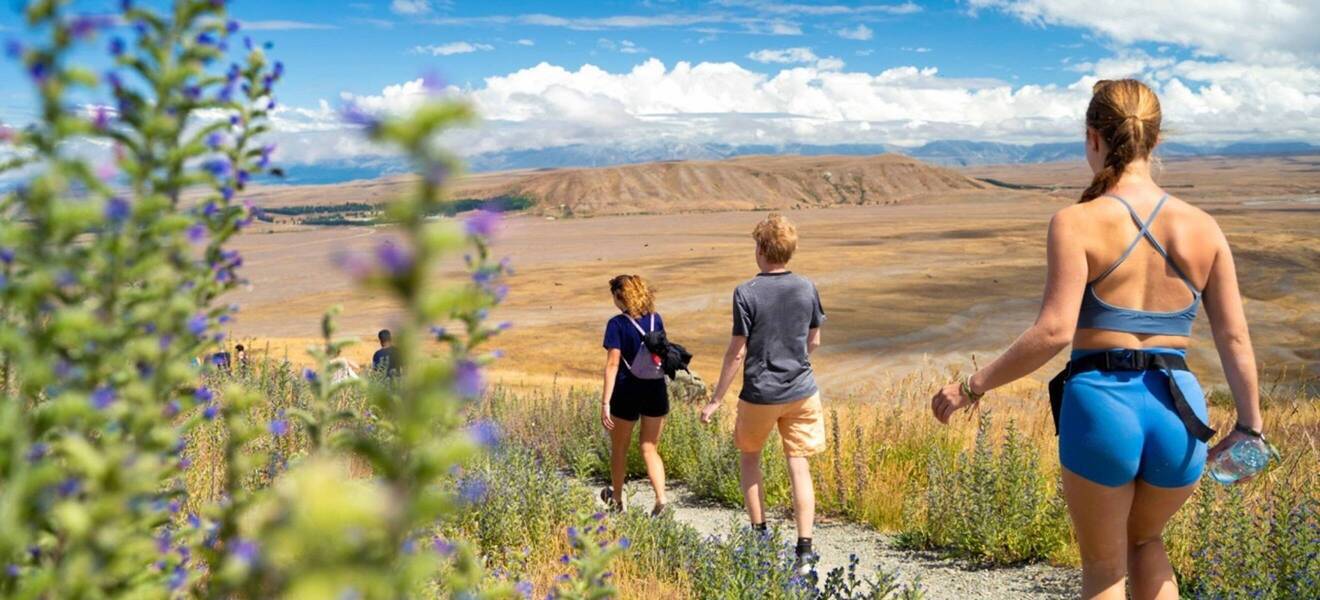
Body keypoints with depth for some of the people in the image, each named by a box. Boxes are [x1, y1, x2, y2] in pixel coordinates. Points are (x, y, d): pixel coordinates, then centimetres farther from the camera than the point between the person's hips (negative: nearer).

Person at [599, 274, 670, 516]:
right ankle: (661, 499, -5)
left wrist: (605, 402, -17)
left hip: (627, 391, -4)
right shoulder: (656, 320, 2)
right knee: (650, 449, 12)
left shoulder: (617, 324, -12)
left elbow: (612, 364, -17)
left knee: (619, 448, 17)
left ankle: (616, 499, 33)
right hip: (656, 390, 4)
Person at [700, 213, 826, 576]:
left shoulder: (747, 293, -14)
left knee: (749, 456, 20)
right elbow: (814, 341, 9)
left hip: (760, 393, -3)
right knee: (799, 467, 5)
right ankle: (804, 550, 1)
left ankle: (759, 534, 23)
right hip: (802, 391, 3)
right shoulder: (807, 289, -1)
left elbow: (737, 352, -13)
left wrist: (716, 400, -5)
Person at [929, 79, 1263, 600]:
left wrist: (973, 387, -8)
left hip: (1100, 405, -3)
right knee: (1144, 540, 33)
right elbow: (1235, 338, 5)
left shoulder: (1076, 223, -9)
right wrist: (1249, 424, 17)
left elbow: (1054, 331, -17)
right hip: (1178, 413, 4)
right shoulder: (1202, 227, 3)